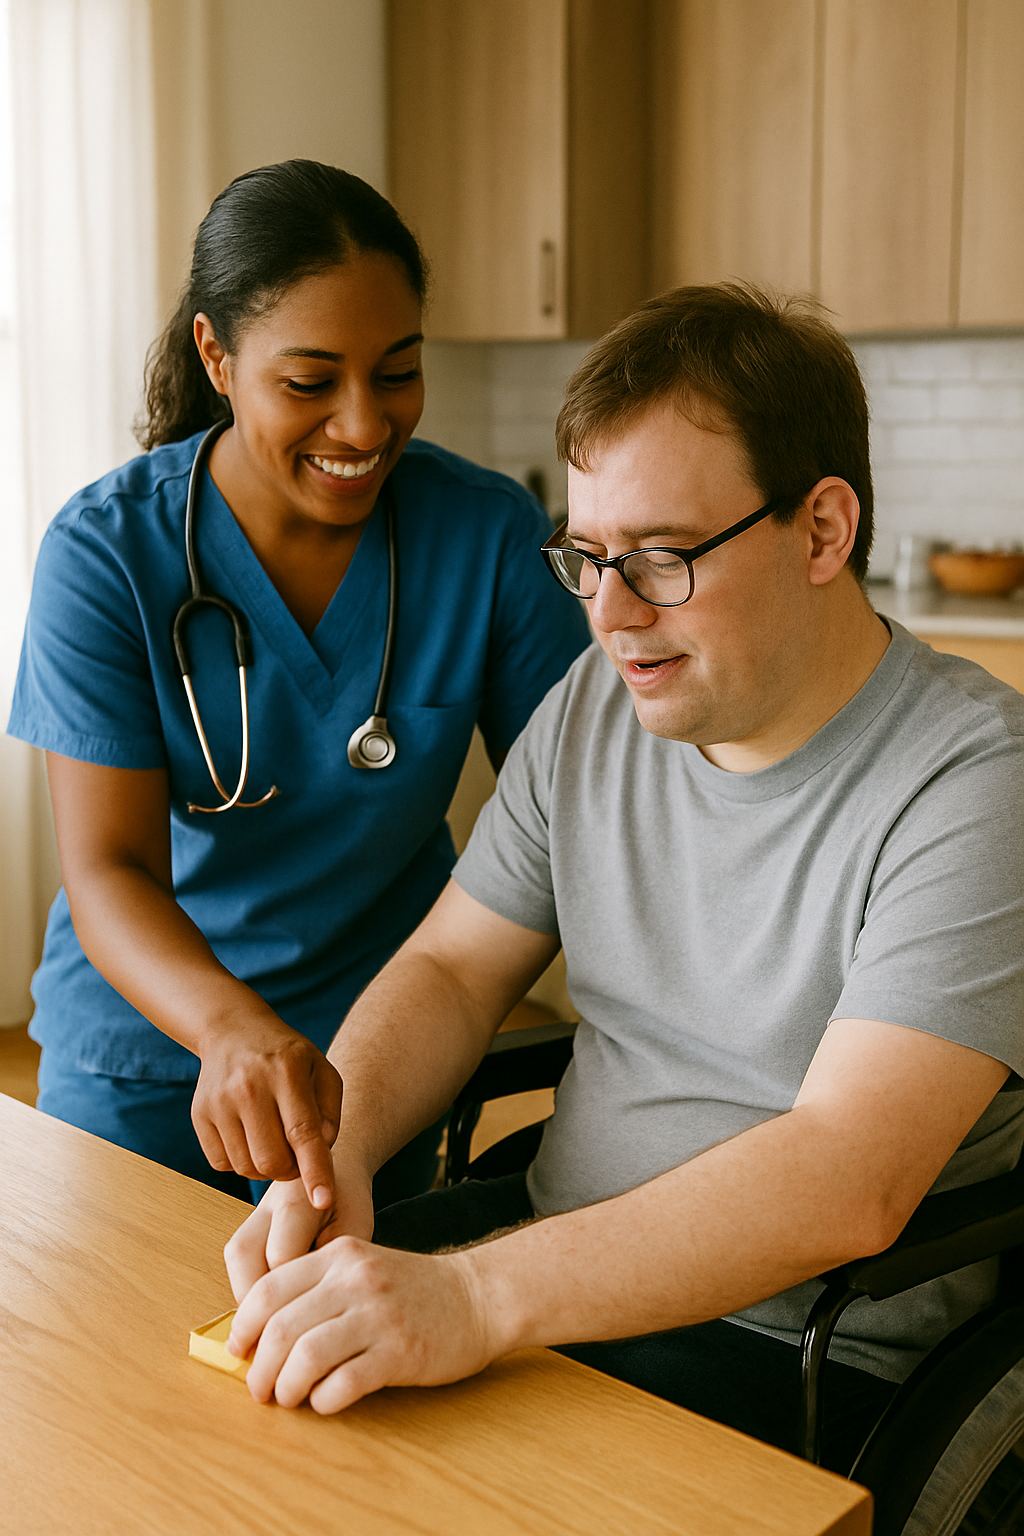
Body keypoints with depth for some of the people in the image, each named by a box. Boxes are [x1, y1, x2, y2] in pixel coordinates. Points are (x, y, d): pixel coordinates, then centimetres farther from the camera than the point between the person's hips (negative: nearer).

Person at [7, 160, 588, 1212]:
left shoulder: (490, 532, -13)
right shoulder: (107, 552, -18)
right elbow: (107, 868, -24)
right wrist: (234, 1027, -44)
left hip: (379, 1046, 2)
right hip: (143, 1048, -1)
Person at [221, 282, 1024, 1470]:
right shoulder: (595, 704, 3)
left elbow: (844, 1182, -29)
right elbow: (451, 967, 8)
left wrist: (479, 1297, -38)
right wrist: (335, 1147, -13)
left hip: (810, 1353, -6)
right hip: (559, 1245, 6)